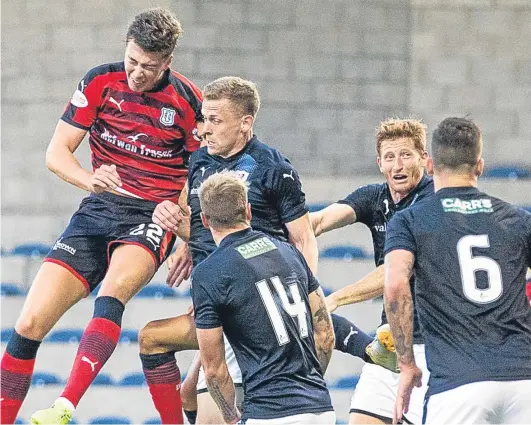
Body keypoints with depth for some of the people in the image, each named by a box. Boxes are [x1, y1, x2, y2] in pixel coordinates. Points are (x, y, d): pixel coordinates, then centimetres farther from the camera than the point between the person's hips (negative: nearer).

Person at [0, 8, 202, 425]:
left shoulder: (188, 102, -5)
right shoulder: (100, 82, 0)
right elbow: (56, 152, 0)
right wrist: (90, 178, -21)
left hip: (152, 217, -4)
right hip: (99, 208, 4)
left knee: (111, 294, -36)